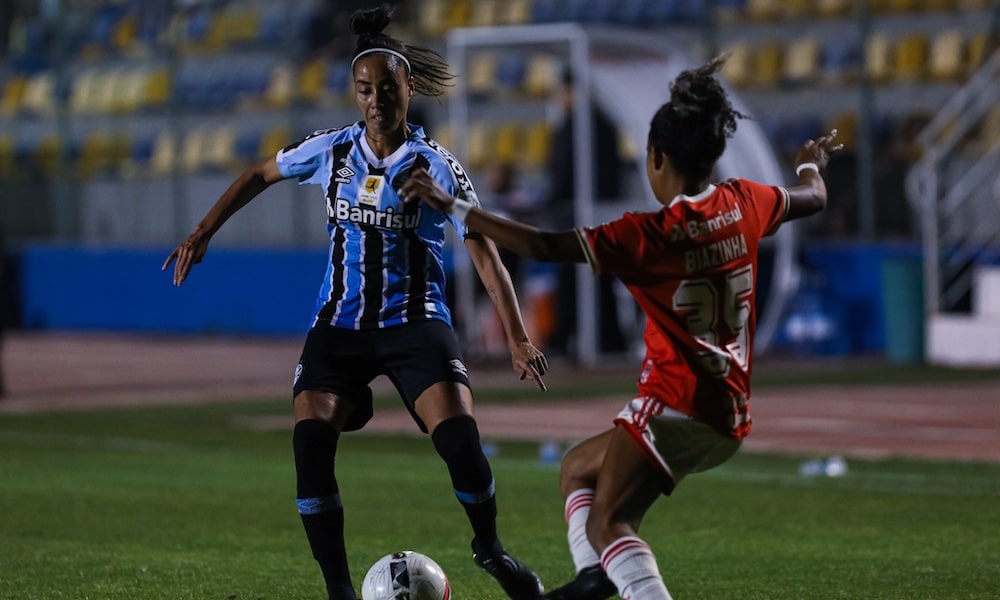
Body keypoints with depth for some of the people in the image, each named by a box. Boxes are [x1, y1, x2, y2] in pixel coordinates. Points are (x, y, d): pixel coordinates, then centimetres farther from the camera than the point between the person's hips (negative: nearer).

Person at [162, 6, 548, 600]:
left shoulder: (437, 166, -7)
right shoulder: (331, 150, 2)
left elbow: (485, 254, -9)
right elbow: (260, 174, 20)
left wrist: (518, 338, -17)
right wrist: (203, 234, 15)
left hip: (415, 323, -3)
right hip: (340, 326, 3)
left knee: (459, 436, -23)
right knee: (310, 441, -18)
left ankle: (490, 548, 7)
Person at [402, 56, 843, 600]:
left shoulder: (648, 235, -15)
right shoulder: (745, 205, 4)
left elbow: (545, 246, -19)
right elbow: (812, 199, 26)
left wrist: (450, 206, -14)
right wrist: (811, 163, 50)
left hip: (674, 404, -9)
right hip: (728, 414, 9)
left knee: (605, 524, -16)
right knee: (577, 467, 23)